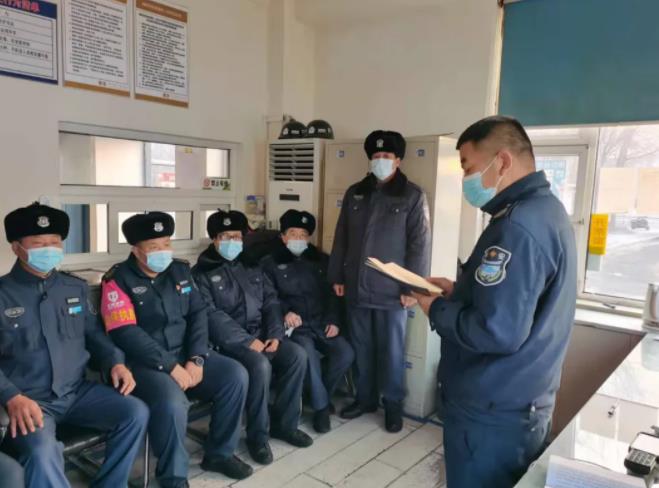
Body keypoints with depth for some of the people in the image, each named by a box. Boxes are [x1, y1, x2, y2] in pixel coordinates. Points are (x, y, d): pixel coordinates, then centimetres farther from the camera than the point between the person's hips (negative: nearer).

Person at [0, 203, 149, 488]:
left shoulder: (76, 288, 12)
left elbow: (93, 333, 17)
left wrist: (115, 363, -2)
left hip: (77, 392, 5)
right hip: (29, 402, -4)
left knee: (136, 413, -15)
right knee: (42, 452, -34)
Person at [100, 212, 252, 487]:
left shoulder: (180, 271, 9)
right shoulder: (118, 280, -8)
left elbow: (198, 314, 4)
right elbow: (126, 334, -17)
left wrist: (196, 359, -11)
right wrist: (170, 366, -20)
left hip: (185, 354, 6)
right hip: (144, 362, -5)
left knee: (235, 375, -12)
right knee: (172, 403, -33)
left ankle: (219, 453, 8)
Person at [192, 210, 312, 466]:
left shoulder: (251, 266, 15)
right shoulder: (202, 272, -3)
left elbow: (271, 301, 10)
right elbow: (211, 316, -14)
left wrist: (275, 335, -7)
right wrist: (247, 341, -20)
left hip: (261, 334, 6)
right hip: (229, 341, -5)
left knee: (297, 355, -16)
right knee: (260, 365, -31)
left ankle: (284, 423, 1)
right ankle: (258, 434, -11)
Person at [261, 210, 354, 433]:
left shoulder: (322, 260, 17)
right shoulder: (270, 263, 8)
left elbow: (332, 293, 13)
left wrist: (333, 320, -2)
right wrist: (285, 312, -15)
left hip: (321, 324, 4)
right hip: (294, 326, -3)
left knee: (346, 353, -20)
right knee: (308, 353, -32)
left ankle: (321, 395, 7)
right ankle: (321, 406, -9)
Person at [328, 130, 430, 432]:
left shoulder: (412, 196, -3)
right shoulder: (355, 193, 10)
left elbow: (419, 244, -7)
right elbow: (341, 238, 12)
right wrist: (336, 276, 9)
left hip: (392, 290, -4)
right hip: (356, 288, 4)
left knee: (392, 350, 7)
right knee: (361, 347, 13)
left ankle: (393, 404, 24)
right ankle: (365, 398, 30)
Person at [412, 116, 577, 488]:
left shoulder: (519, 226, -26)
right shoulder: (546, 209, 8)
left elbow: (497, 331, -31)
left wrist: (438, 310, -15)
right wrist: (460, 291, 7)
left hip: (492, 413, -10)